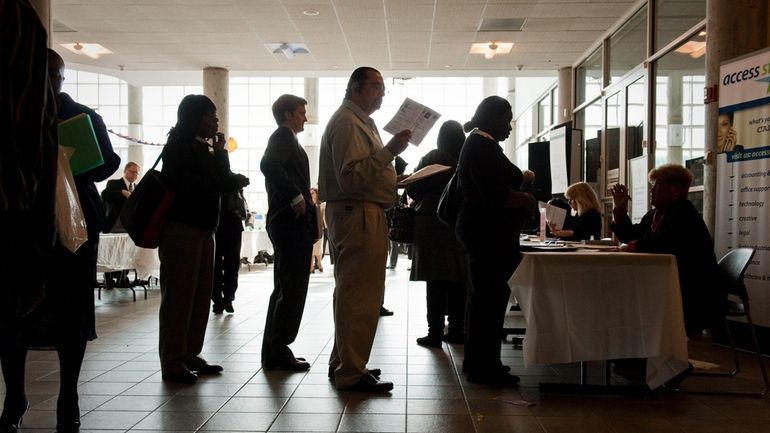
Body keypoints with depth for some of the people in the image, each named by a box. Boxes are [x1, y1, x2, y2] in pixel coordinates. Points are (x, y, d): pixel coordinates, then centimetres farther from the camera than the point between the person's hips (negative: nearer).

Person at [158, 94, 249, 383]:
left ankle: (190, 355, 14)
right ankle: (173, 362, -2)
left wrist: (220, 153, 6)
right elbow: (190, 185, -17)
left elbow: (220, 180, 15)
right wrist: (233, 182, -12)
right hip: (182, 227, -8)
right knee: (178, 295, -7)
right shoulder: (178, 147, -4)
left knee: (201, 294, 7)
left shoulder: (203, 148, 21)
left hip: (203, 228, 9)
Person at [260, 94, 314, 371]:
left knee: (285, 289, 13)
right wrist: (297, 197, -23)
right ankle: (278, 351, -1)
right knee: (292, 289, -7)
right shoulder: (284, 136, -8)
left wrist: (301, 198, 14)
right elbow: (269, 165, -27)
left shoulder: (285, 139, 22)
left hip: (285, 221, 11)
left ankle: (273, 351, 19)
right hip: (292, 221, -11)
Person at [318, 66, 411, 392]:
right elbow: (351, 178, -24)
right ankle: (351, 374, -1)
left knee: (352, 294, 17)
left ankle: (343, 364, 28)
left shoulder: (359, 121, 23)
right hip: (357, 215, -12)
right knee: (360, 297, -9)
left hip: (360, 215, 12)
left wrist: (396, 182, 16)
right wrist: (389, 151, -27)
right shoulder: (347, 122, -12)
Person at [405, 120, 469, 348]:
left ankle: (435, 332, 0)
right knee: (457, 281, 8)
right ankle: (456, 330, 14)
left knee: (435, 281, 0)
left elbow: (413, 190, -4)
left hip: (432, 224, -3)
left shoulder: (432, 158, -6)